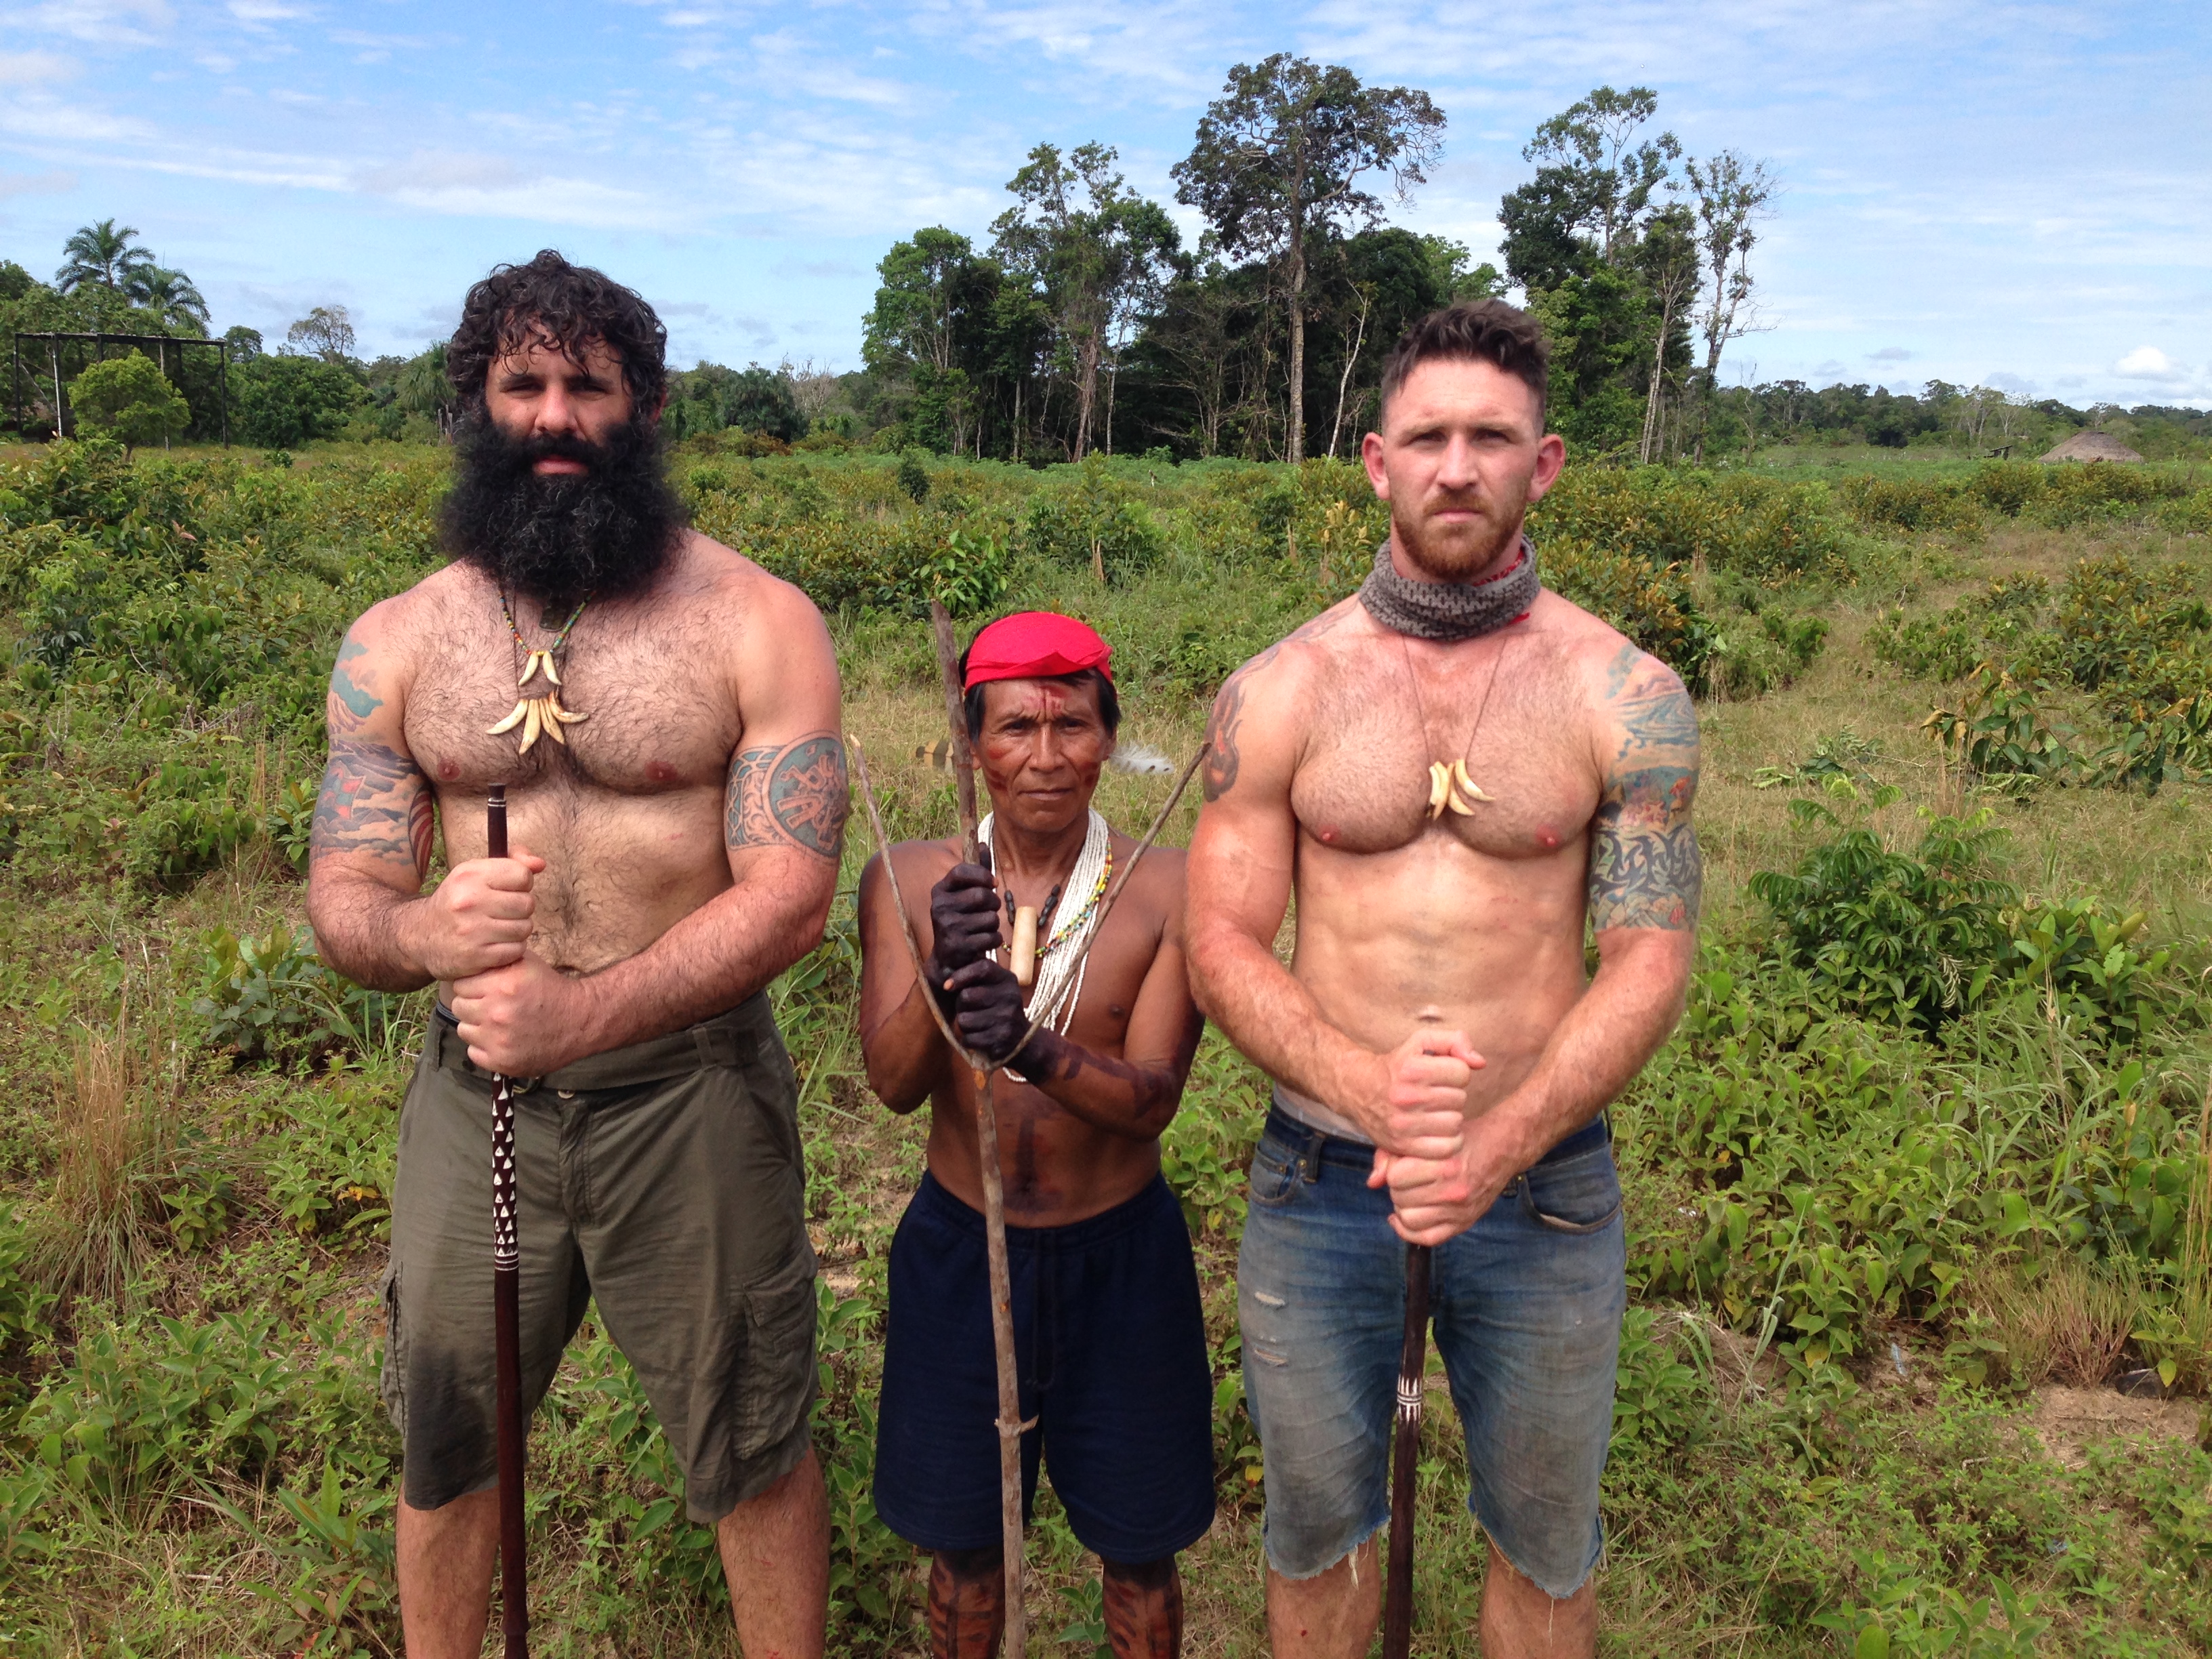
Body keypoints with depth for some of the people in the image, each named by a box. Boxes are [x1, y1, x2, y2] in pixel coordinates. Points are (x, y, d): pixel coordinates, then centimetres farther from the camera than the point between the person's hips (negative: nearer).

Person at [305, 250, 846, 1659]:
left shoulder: (756, 622, -9)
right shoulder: (396, 643, 2)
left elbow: (790, 896, -15)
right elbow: (340, 895, 1)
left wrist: (586, 1012, -27)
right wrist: (424, 932, -23)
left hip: (688, 1087, -3)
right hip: (475, 1088, 3)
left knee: (751, 1445, 14)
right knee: (443, 1435, 22)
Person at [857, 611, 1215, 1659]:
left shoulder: (1168, 891, -12)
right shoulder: (911, 881, -8)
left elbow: (1152, 1098, -18)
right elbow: (893, 1084, -16)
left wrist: (1035, 1050, -37)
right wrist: (941, 978, -36)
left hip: (1120, 1255, -1)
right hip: (960, 1247, 1)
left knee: (1137, 1549, 17)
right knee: (962, 1538, 19)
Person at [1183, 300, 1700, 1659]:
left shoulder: (1628, 699, -5)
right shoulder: (1279, 694, -4)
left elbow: (1651, 960, -8)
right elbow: (1220, 940, -5)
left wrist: (1501, 1143, -23)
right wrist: (1369, 1086, -23)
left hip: (1544, 1177, 0)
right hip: (1318, 1175, 1)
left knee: (1545, 1542, 19)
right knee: (1317, 1527, 19)